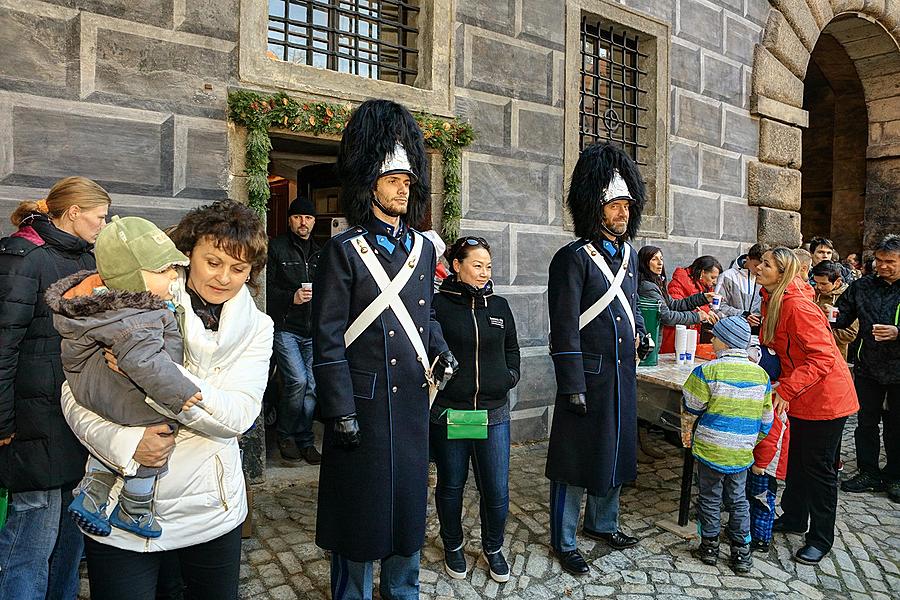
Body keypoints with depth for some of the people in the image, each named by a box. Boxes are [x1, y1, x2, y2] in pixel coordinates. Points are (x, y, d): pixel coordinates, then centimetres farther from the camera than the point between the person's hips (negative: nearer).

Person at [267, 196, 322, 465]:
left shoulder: (319, 252, 16)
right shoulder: (276, 248, 1)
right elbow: (266, 288, -4)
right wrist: (291, 297, -17)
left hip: (313, 331, 5)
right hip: (285, 329, -5)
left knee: (311, 386, 3)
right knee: (297, 381, -15)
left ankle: (305, 441, 17)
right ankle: (286, 435, 8)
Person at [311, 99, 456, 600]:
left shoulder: (423, 249, 8)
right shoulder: (345, 250, -9)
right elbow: (328, 338, -11)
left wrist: (441, 351, -2)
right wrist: (342, 412, -15)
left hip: (412, 399, 6)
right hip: (363, 401, -5)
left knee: (409, 498, 18)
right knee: (360, 504, 9)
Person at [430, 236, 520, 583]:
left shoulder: (499, 305, 8)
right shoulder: (438, 304, -6)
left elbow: (511, 348, 20)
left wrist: (509, 376, 6)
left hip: (494, 413, 3)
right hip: (448, 412, -3)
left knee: (497, 491, 5)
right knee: (451, 486, 14)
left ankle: (493, 548, 32)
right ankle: (453, 547, 38)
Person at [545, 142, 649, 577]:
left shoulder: (628, 254, 10)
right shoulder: (572, 258, -14)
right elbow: (565, 329, -17)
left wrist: (639, 330, 7)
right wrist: (573, 388, -19)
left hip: (623, 375, 8)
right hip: (589, 374, -8)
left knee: (615, 450, 19)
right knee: (576, 457, 3)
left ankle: (601, 523, 39)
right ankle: (564, 541, 20)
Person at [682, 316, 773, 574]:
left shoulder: (708, 371, -16)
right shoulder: (760, 374, 0)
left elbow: (692, 407, -7)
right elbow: (765, 419, 8)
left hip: (711, 448, -4)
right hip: (742, 454, 4)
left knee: (710, 497, 11)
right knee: (738, 499, 16)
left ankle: (709, 545, 22)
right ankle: (741, 552, 21)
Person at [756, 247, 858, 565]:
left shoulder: (797, 306, -25)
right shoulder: (773, 300, 4)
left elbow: (823, 357, -28)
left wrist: (786, 389, -31)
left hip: (825, 397, -9)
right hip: (801, 397, 9)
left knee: (819, 467, 4)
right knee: (796, 460, 20)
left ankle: (821, 538, 20)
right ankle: (794, 518, 37)